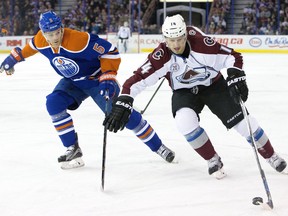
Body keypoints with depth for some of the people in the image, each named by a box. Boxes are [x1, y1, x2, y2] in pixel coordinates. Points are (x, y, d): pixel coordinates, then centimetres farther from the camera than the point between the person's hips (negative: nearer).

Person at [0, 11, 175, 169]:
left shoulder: (79, 40, -35)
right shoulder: (40, 40, -15)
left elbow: (110, 52, -29)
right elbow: (32, 47, 11)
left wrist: (108, 79, -32)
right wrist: (14, 57, 19)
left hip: (97, 79, -6)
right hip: (73, 82, 6)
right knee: (54, 103, -19)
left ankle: (158, 147, 2)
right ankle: (73, 149, -6)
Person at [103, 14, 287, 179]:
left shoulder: (202, 43, -29)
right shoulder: (161, 56, -27)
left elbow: (232, 56, -20)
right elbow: (138, 79, -30)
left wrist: (236, 76, -36)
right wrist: (122, 104, -41)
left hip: (214, 85, -1)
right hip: (184, 91, 1)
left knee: (242, 121, -9)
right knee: (185, 121, -28)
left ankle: (272, 157, 16)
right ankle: (213, 161, -5)